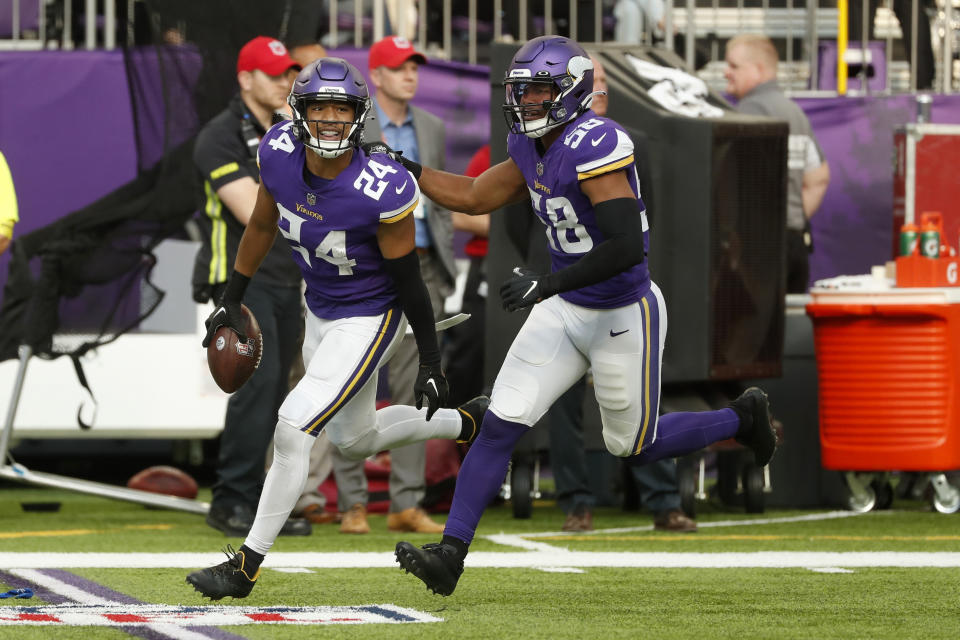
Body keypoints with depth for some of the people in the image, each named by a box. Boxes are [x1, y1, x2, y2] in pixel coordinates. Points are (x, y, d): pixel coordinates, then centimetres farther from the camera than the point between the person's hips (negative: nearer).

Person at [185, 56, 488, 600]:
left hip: (370, 320, -8)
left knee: (294, 429, -16)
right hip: (321, 313, 8)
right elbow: (262, 227, 5)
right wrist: (232, 301, 10)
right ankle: (468, 423, 48)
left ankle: (247, 565, -5)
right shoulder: (279, 153, -15)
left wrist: (431, 364, -11)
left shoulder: (381, 191, -30)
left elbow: (408, 278, -19)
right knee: (356, 440, 24)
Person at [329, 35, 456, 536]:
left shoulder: (432, 129, 14)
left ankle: (406, 504, 5)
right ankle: (352, 504, 2)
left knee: (413, 388, 3)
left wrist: (443, 264, 10)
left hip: (419, 269, 5)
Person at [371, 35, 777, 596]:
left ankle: (742, 418, 36)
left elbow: (627, 245, -32)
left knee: (635, 445, 11)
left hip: (624, 317, -7)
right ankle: (450, 554, -4)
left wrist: (549, 284, -33)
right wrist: (406, 169, 9)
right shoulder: (534, 148, 1)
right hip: (565, 312, 7)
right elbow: (475, 197, 17)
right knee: (500, 426, -4)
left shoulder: (596, 145, -26)